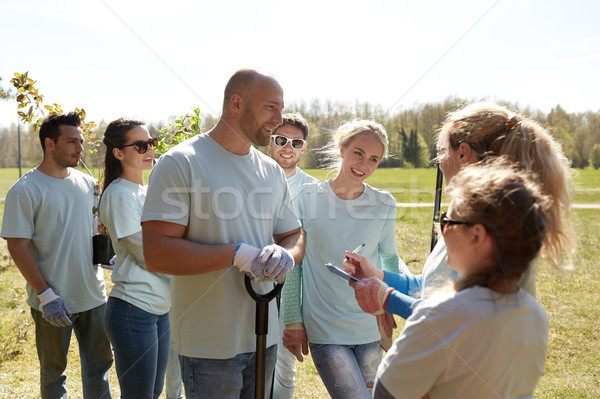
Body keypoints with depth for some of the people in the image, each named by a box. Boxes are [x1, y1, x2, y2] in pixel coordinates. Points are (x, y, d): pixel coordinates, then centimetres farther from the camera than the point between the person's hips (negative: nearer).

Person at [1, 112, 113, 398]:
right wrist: (46, 296, -17)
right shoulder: (25, 190, -11)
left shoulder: (87, 183, 7)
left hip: (94, 296, 5)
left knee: (99, 364, 14)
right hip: (53, 303, -5)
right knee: (53, 370, 11)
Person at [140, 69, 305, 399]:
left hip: (264, 337, 6)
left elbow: (294, 235, 15)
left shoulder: (272, 171, 8)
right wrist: (237, 254, -24)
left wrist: (286, 256, -10)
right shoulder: (180, 163, -12)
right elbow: (156, 254, -19)